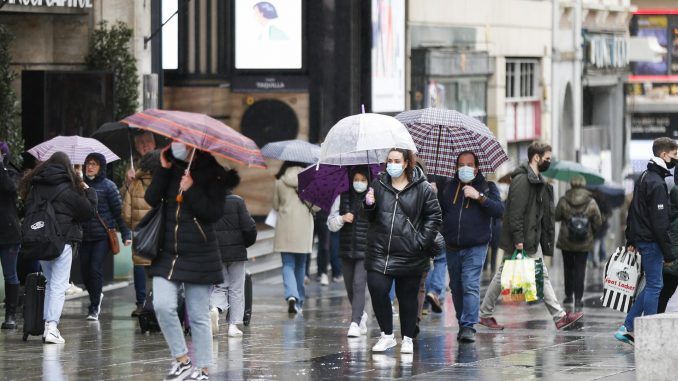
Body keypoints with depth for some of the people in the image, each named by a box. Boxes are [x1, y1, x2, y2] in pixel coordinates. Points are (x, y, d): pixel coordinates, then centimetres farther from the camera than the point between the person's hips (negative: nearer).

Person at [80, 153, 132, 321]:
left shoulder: (108, 186, -1)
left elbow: (118, 211, -2)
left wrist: (126, 233, -8)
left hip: (102, 236, -4)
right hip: (84, 236, 4)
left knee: (96, 269, -12)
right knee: (85, 271, 6)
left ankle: (94, 308, -2)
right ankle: (96, 297, 34)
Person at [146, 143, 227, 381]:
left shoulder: (212, 173, -3)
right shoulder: (171, 169, 9)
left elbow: (214, 213, -12)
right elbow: (151, 200, 0)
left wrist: (192, 190, -20)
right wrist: (163, 170, -7)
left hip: (199, 255, -3)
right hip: (167, 253, 4)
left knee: (198, 317, 1)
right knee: (162, 306, -13)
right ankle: (181, 360, 2)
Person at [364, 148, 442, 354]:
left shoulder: (422, 188, -3)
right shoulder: (378, 184, 6)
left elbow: (434, 216, 0)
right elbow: (370, 217, 15)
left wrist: (422, 241, -9)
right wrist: (369, 205, -7)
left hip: (409, 255, -2)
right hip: (380, 251, 2)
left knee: (408, 297, 6)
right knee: (377, 291, -8)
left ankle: (407, 338, 19)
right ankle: (387, 335, 6)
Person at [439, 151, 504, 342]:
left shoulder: (487, 187, 5)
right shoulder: (449, 188, 14)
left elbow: (499, 210, -9)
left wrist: (479, 196, -18)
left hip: (475, 247, -4)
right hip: (452, 247, 4)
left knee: (470, 285, -15)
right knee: (456, 288, 8)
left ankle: (469, 326, -18)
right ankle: (462, 324, 20)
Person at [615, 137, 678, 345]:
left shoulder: (644, 177, 15)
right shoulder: (656, 184, -17)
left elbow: (633, 211, 20)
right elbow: (660, 222, -21)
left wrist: (631, 240, 22)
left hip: (641, 240, 10)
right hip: (652, 242, -10)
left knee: (652, 285, 14)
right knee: (654, 286, -4)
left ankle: (628, 328, 13)